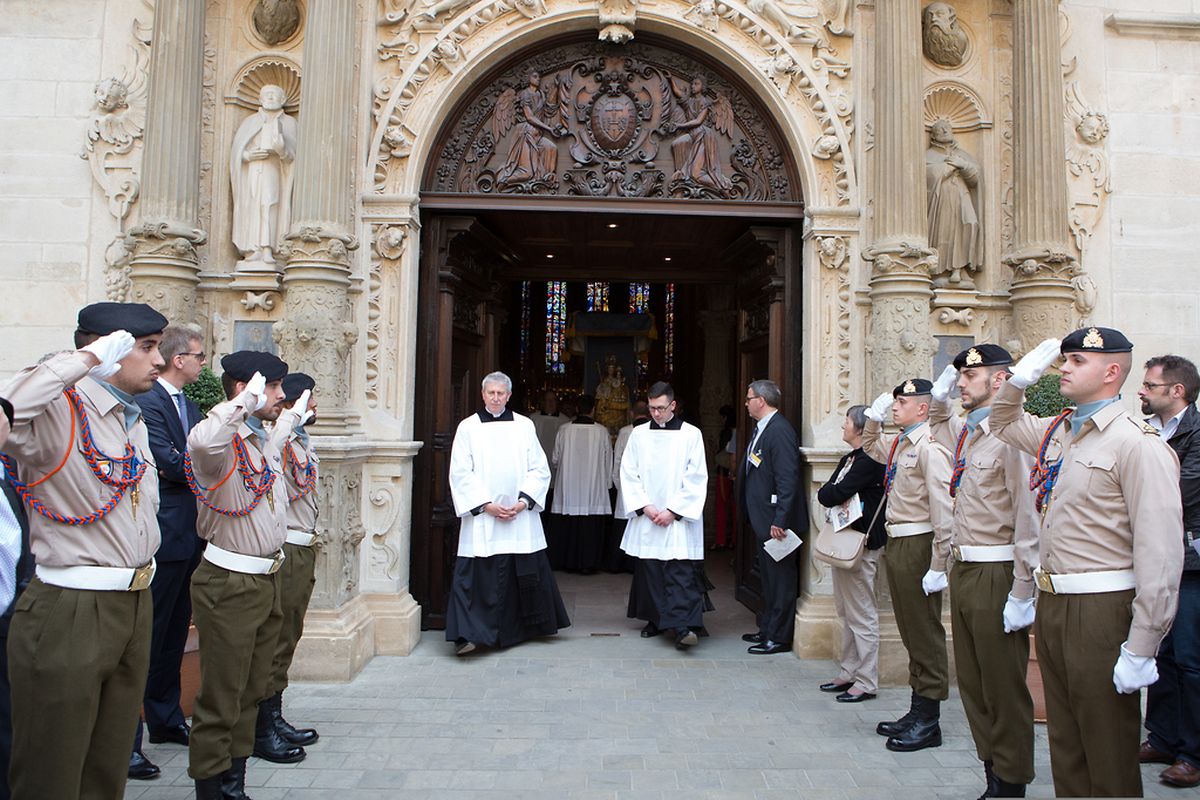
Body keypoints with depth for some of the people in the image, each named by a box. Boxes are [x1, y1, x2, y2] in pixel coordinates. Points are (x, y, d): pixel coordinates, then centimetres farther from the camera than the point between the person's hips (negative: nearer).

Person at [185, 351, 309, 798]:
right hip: (231, 585, -9)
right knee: (221, 699, 1)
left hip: (267, 577, 9)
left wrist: (293, 416, 41)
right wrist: (246, 401, -37)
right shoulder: (224, 443, -17)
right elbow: (202, 442, -44)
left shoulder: (261, 441, 12)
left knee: (252, 690, 18)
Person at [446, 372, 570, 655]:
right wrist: (486, 505, -11)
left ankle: (539, 623, 29)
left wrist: (523, 501, -8)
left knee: (527, 573, 10)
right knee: (477, 576, -5)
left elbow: (539, 469, 5)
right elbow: (460, 473, -2)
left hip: (521, 517, 2)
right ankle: (468, 634, 0)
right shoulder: (468, 427, 3)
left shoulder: (524, 426, 7)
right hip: (481, 516, -2)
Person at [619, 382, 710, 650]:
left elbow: (696, 478, -4)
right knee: (649, 570, 7)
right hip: (646, 517, 3)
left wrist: (673, 511, -10)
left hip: (679, 519, -3)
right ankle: (656, 620, 21)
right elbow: (629, 474, 5)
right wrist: (644, 507, -6)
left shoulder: (691, 434, -1)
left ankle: (683, 627, -15)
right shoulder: (638, 434, 7)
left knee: (681, 572, -11)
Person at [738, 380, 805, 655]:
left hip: (776, 520, -10)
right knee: (768, 577, 19)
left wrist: (779, 520, -24)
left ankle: (779, 637, 10)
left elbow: (787, 479, -23)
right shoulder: (761, 429, 13)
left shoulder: (780, 430, -18)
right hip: (763, 519, 10)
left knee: (780, 578, 1)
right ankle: (768, 629, 31)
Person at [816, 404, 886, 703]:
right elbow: (825, 493, 13)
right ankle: (848, 673, 26)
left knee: (863, 616, -1)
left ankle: (866, 683, 7)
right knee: (847, 613, 16)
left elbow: (835, 495, -22)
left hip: (861, 544, -10)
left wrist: (829, 494, -3)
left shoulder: (870, 461, -17)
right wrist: (833, 495, -6)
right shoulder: (849, 459, 14)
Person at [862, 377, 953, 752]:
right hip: (896, 544, 9)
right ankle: (918, 711, 28)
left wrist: (937, 566, -22)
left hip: (918, 546, -9)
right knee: (910, 631, 16)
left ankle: (928, 722, 12)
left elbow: (943, 510, -21)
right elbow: (871, 448, 35)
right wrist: (874, 417, 17)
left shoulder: (929, 448, -16)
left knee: (925, 631, 1)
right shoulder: (898, 444, 11)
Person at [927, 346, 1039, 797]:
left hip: (996, 576, -9)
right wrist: (940, 395, 16)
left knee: (1004, 688, 4)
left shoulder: (1011, 434, -16)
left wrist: (1022, 594, -20)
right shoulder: (964, 431, 10)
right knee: (972, 684, 16)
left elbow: (1028, 519, -19)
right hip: (964, 571, 9)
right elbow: (938, 427, 37)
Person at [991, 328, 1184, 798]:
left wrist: (1141, 649, -21)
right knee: (1065, 747, 18)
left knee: (1109, 758, 6)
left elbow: (1160, 555, -19)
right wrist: (1022, 377, 13)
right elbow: (1004, 424, 33)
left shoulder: (1140, 445, -14)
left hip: (1100, 612, -7)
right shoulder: (1057, 432, 10)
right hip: (1051, 605, 8)